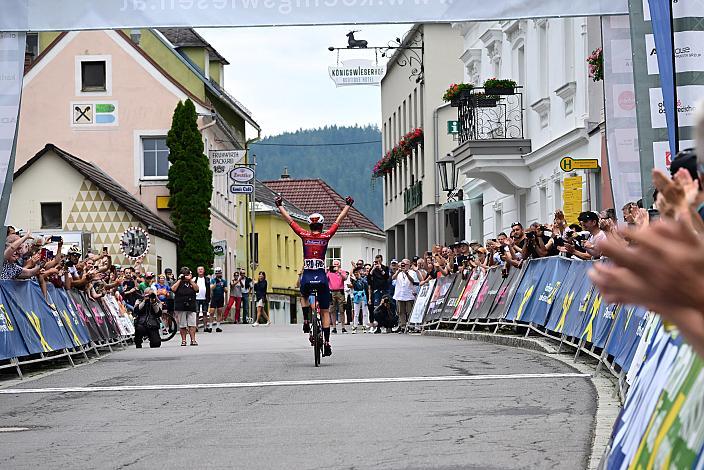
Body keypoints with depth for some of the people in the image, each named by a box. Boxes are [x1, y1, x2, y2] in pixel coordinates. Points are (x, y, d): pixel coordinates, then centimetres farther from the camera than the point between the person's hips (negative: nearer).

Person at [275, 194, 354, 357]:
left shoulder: (304, 236, 1)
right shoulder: (326, 237, 1)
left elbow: (289, 220, 11)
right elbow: (339, 220, 12)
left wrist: (280, 206, 23)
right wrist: (348, 205, 24)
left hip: (307, 278, 1)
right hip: (321, 277, -1)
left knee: (304, 296, 35)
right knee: (325, 311, 6)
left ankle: (306, 321, 16)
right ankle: (327, 342, -1)